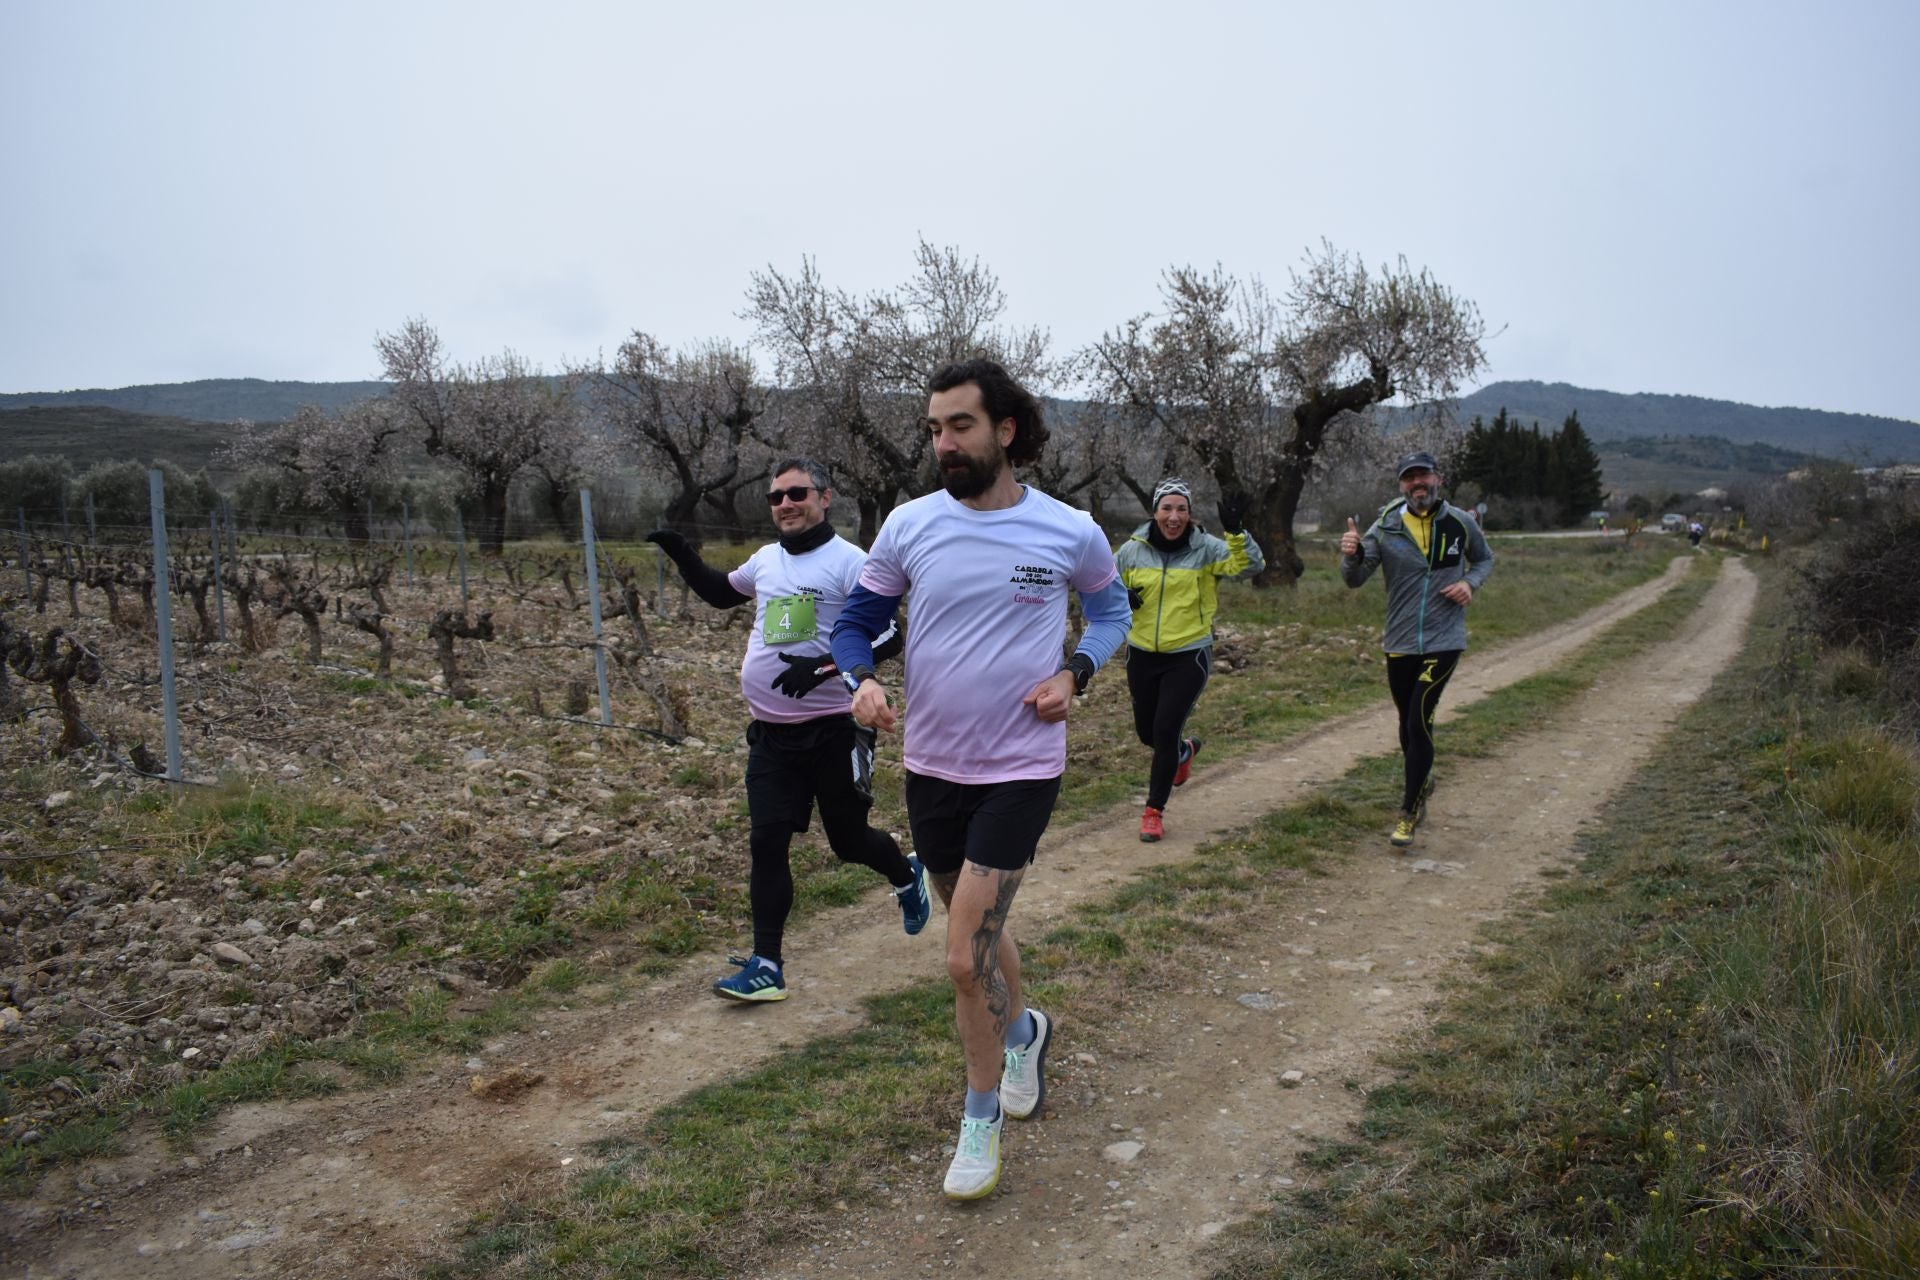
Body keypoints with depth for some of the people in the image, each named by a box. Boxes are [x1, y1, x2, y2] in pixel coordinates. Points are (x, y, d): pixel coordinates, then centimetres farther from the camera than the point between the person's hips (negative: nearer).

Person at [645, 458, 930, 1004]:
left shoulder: (849, 561, -10)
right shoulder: (766, 561, 10)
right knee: (766, 842, 0)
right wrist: (681, 554, 16)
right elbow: (722, 592, 30)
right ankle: (766, 966, 7)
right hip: (770, 733, 5)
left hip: (832, 730, -5)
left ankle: (907, 877, 41)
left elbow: (886, 638, -16)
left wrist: (822, 666, -26)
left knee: (849, 840, 9)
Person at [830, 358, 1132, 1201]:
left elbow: (1110, 607, 11)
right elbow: (857, 618, 6)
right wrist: (863, 680, -16)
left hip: (1020, 770, -3)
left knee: (967, 960, -7)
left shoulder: (1070, 533, -8)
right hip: (931, 765, 4)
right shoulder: (909, 525, -4)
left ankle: (981, 1117, 19)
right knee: (977, 933, 21)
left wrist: (1074, 674, -7)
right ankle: (1024, 1029, 52)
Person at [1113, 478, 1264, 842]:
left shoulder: (1205, 549, -9)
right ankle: (1184, 750, 50)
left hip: (1189, 655, -3)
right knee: (1147, 731, 14)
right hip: (1142, 655, 3)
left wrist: (1235, 532, -34)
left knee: (1165, 730, -8)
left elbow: (1251, 565, -19)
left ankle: (1155, 810, 9)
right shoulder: (1132, 550, -3)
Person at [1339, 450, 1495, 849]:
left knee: (1419, 722, -11)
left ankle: (1409, 813, 2)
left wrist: (1470, 583, -5)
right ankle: (1420, 781, 44)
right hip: (1399, 643, 2)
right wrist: (1352, 554, -30)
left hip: (1444, 641, -2)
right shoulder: (1385, 527, -4)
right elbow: (1355, 579, -8)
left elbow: (1484, 559, 16)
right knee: (1409, 725, 16)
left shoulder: (1460, 523, -2)